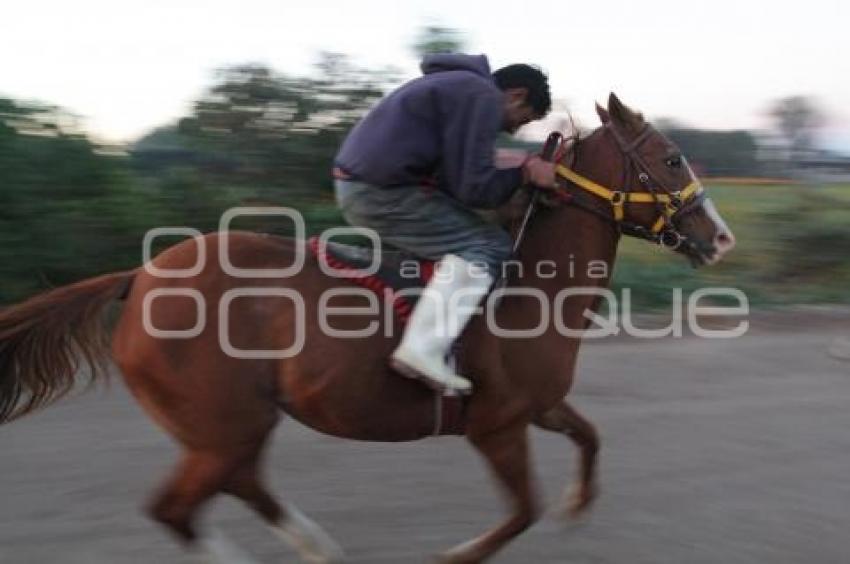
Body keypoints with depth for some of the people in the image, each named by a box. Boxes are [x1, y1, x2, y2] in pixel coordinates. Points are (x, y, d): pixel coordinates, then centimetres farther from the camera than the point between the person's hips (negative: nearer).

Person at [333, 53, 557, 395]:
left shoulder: (457, 85, 24)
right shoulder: (483, 96, -8)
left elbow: (455, 175, 22)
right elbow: (474, 188, -14)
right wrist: (524, 175, 0)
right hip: (382, 194, -11)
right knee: (487, 245, -12)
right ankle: (423, 350, -23)